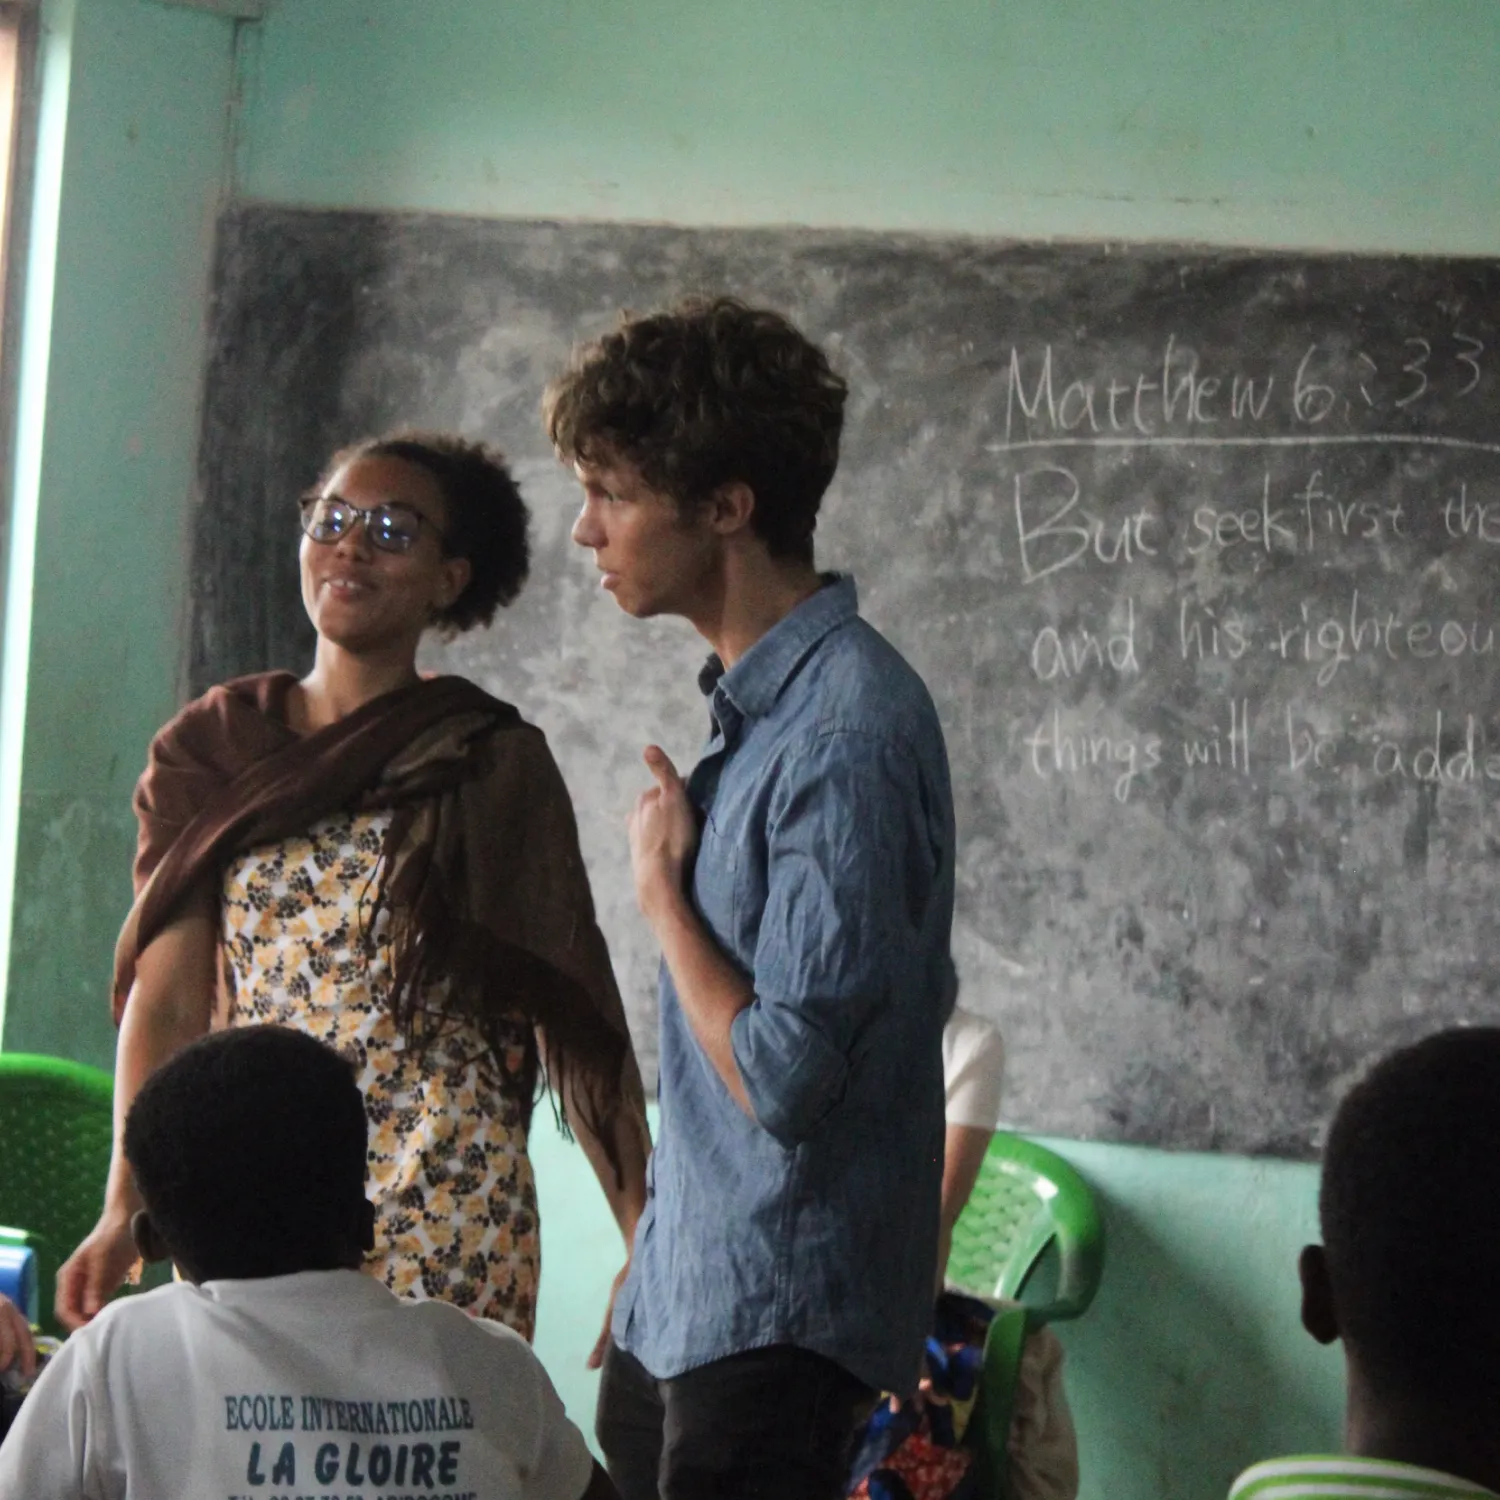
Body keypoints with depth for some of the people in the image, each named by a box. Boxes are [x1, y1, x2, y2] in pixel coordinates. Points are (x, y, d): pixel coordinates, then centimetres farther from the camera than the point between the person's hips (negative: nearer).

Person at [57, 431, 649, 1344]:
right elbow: (166, 1002, 4)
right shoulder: (212, 752, 9)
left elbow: (572, 1017, -2)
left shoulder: (494, 766, 2)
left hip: (442, 1218, -2)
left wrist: (647, 1240, -9)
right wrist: (124, 1213, -6)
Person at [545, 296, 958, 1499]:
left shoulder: (846, 733, -22)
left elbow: (782, 1076, -25)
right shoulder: (757, 698, 8)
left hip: (776, 1320, -9)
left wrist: (660, 887, -12)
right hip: (683, 1303, 9)